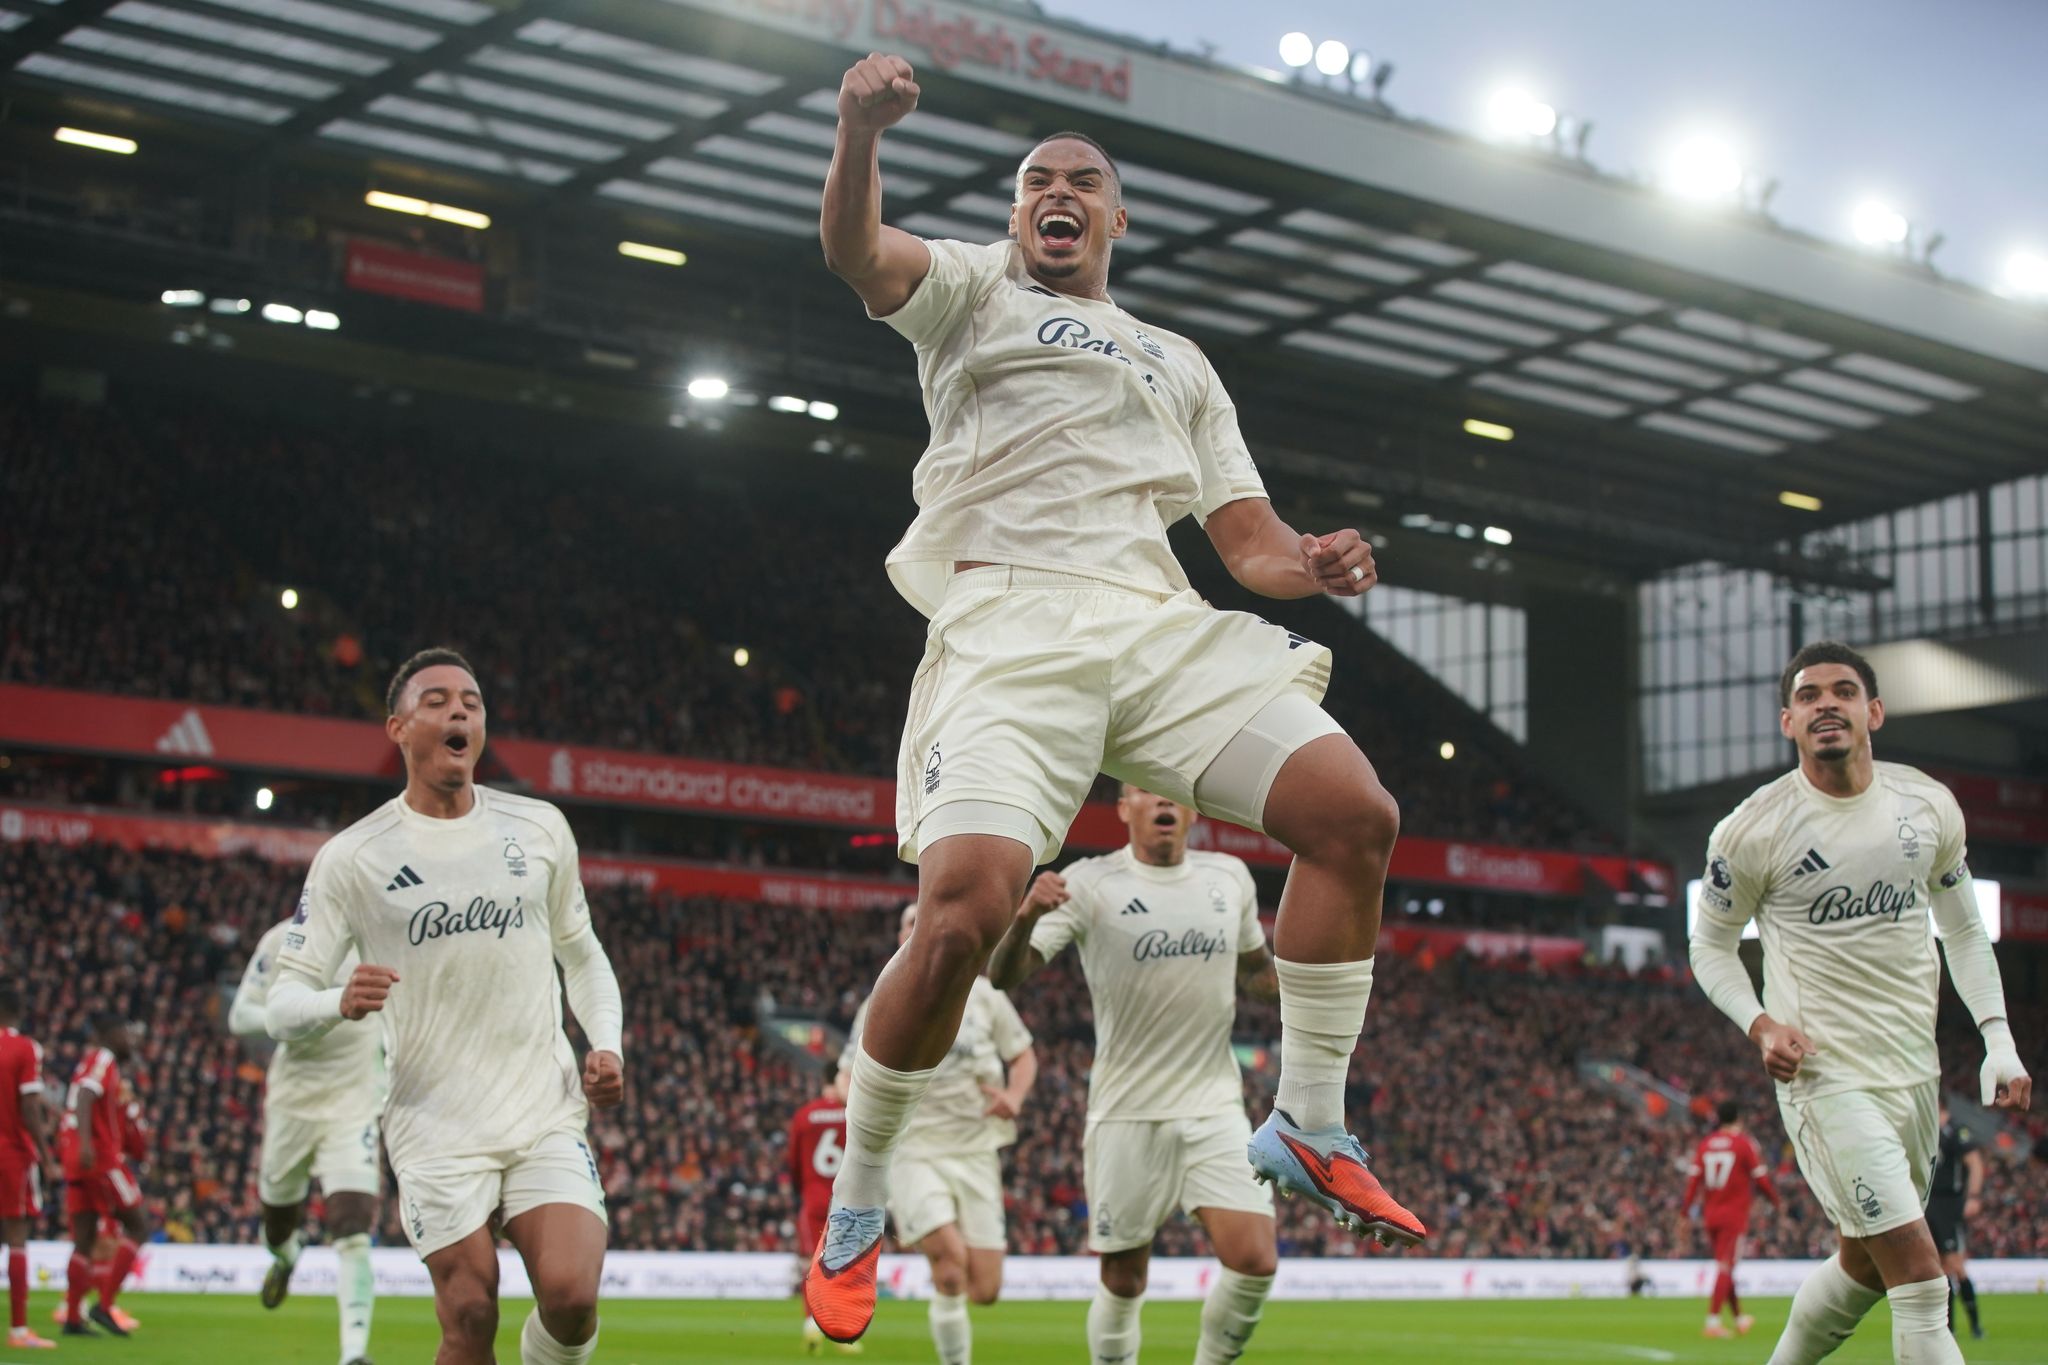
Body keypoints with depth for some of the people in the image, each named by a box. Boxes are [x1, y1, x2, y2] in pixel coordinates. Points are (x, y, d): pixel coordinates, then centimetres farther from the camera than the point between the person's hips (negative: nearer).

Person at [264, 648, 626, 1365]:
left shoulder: (540, 828, 7)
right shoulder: (352, 856, -2)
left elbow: (582, 953, 21)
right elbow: (283, 1003, -3)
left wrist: (606, 1046, 3)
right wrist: (341, 1003, -26)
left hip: (547, 1115, 2)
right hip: (437, 1125, -2)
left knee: (571, 1296, -16)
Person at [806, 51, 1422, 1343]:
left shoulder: (1180, 362, 31)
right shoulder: (974, 289, 18)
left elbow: (1248, 533, 23)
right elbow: (858, 250, -4)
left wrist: (1312, 563, -1)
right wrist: (862, 128, -25)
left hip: (1160, 626, 5)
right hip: (1009, 619, -5)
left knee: (1356, 813, -12)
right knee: (965, 909, -23)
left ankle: (1309, 1125, 2)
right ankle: (856, 1210, -4)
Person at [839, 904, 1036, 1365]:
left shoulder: (983, 993, 6)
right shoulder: (881, 1006, 3)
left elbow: (1023, 1055, 15)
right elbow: (848, 1078, 8)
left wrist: (1014, 1097, -5)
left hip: (976, 1150, 2)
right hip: (914, 1149, -2)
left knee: (984, 1291, -3)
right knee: (951, 1258, -24)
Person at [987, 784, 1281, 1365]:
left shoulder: (1231, 878, 7)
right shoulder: (1089, 883, -7)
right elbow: (1004, 975, -16)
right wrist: (1025, 917, -38)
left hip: (1214, 1106, 3)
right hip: (1126, 1113, -3)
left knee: (1255, 1262, -13)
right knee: (1123, 1283, 2)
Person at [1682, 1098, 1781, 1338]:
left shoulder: (1706, 1143, 6)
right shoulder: (1745, 1143, -6)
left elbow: (1693, 1178, 2)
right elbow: (1761, 1179, -4)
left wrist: (1686, 1210, 5)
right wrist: (1777, 1203, 11)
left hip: (1710, 1214, 5)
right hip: (1734, 1215, -5)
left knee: (1724, 1266, 16)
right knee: (1725, 1267, -6)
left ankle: (1739, 1317, 27)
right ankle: (1712, 1320, -14)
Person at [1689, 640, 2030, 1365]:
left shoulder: (1930, 805, 3)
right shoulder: (1751, 830, -9)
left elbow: (1963, 931, 15)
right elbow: (1710, 944, 3)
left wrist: (1999, 1041, 5)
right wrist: (1760, 1025, -13)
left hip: (1915, 1070, 6)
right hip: (1825, 1071, -6)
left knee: (1863, 1264, 18)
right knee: (1920, 1278, -14)